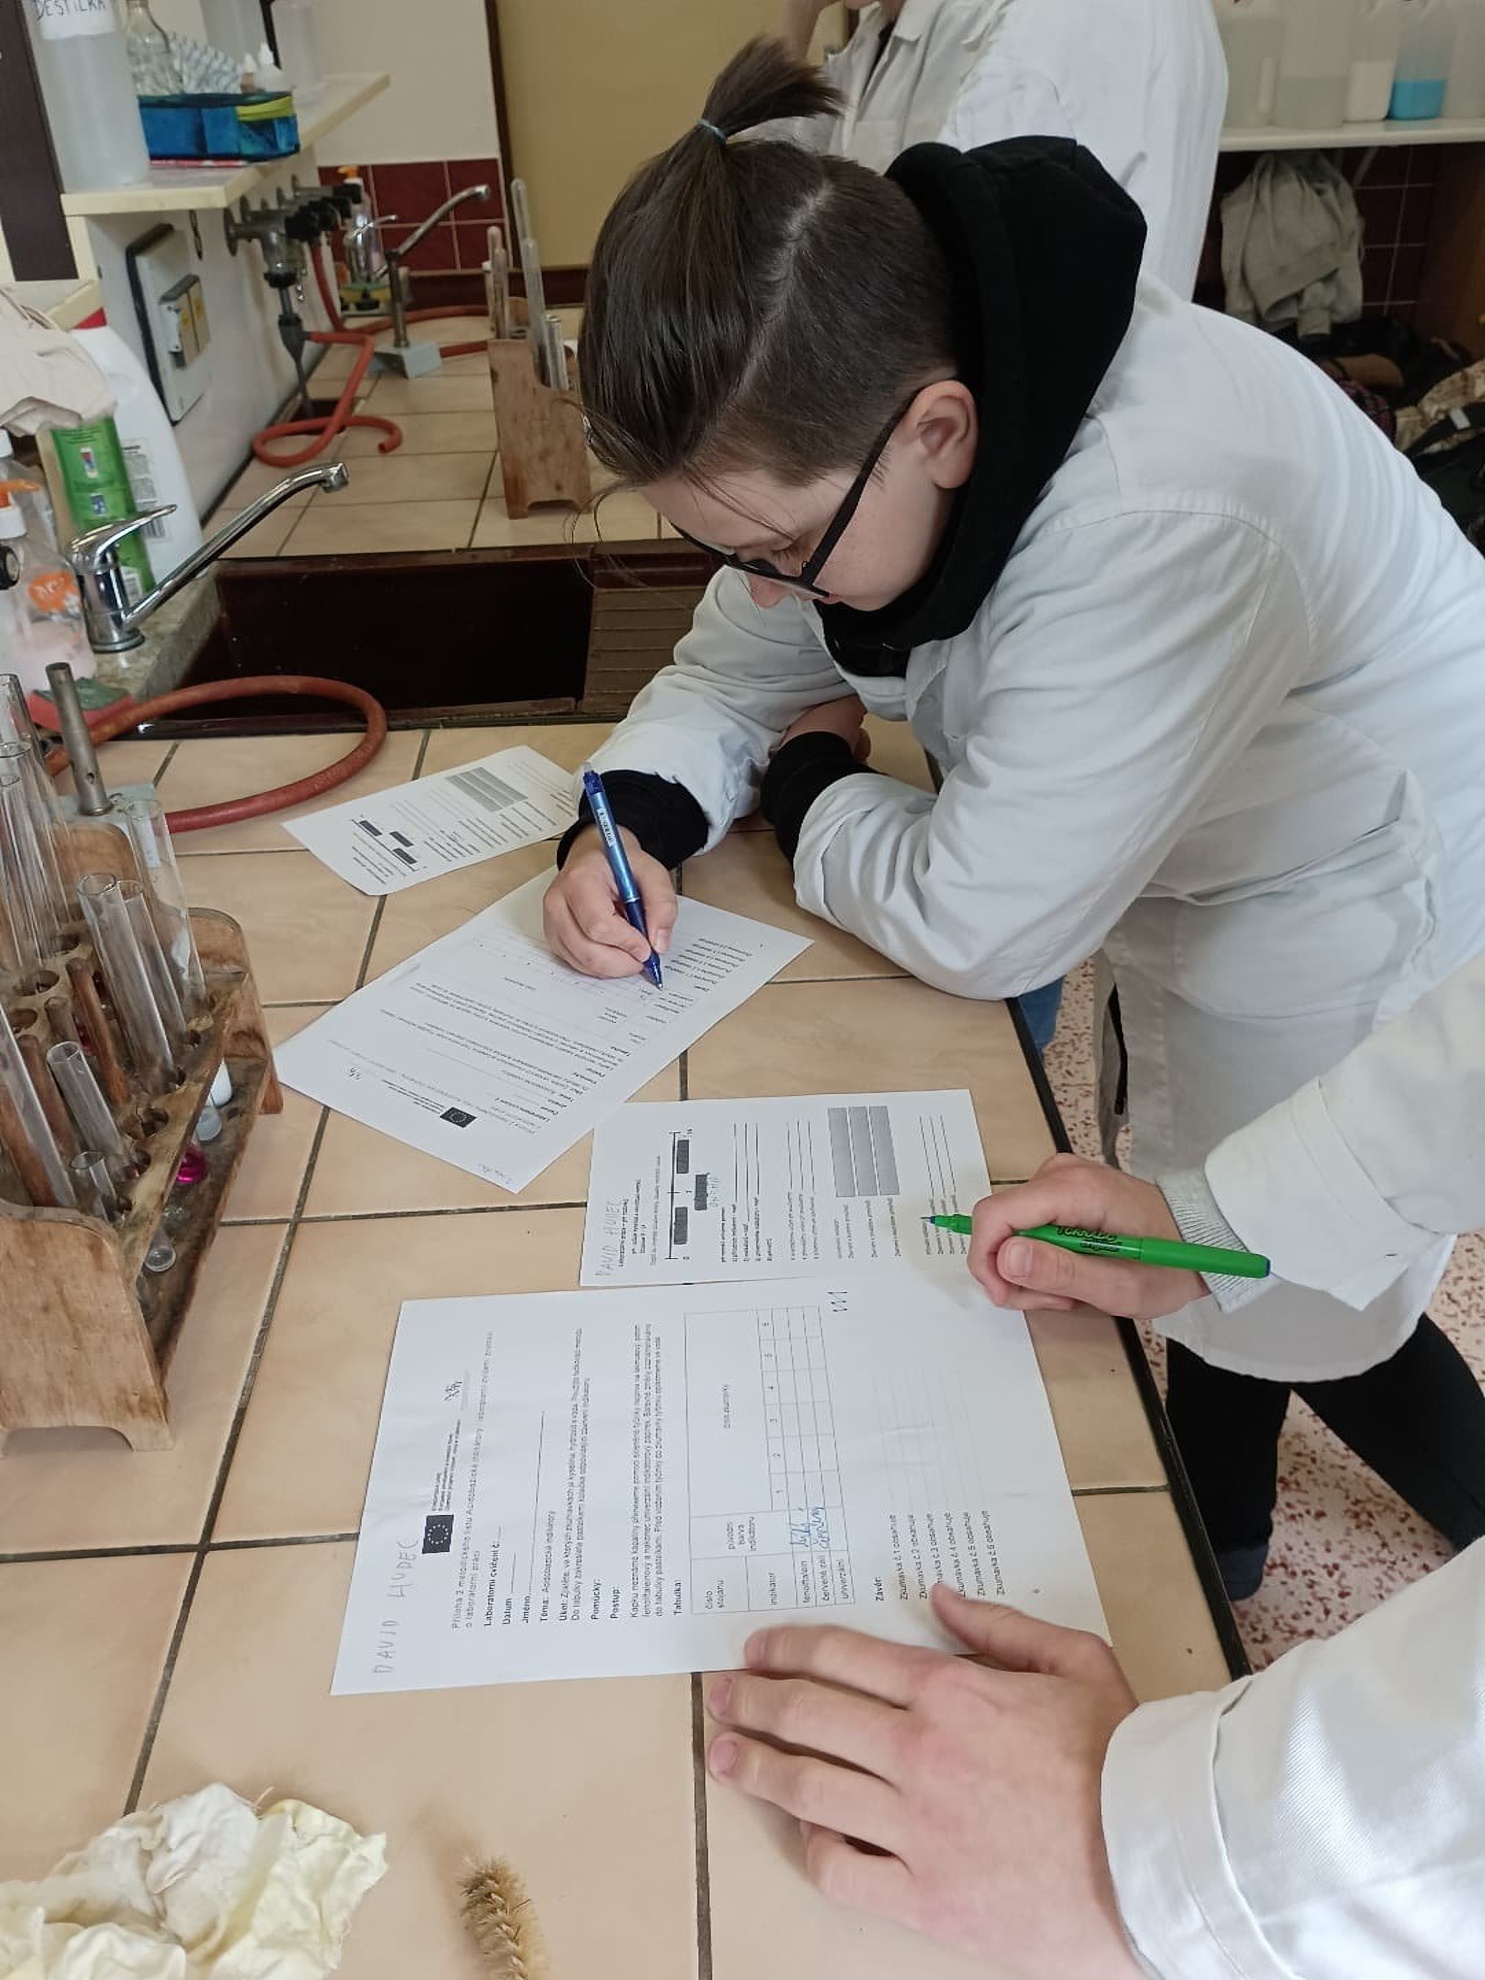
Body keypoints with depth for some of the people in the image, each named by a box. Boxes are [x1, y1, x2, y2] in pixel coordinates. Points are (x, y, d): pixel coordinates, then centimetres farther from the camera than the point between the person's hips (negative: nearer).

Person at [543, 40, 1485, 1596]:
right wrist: (630, 820, -22)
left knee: (1295, 1304, 12)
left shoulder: (1157, 524, -41)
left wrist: (812, 780, -16)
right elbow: (731, 670, -2)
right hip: (1201, 874, 7)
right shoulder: (846, 434, -15)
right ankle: (1218, 1544, 50)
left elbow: (977, 926, -33)